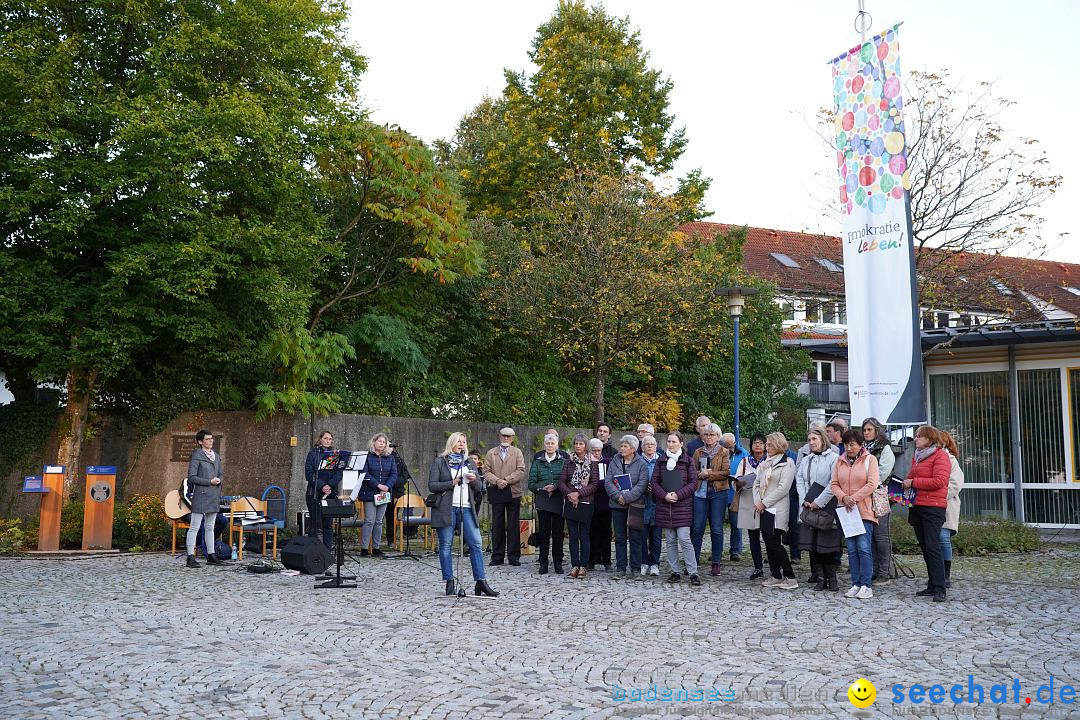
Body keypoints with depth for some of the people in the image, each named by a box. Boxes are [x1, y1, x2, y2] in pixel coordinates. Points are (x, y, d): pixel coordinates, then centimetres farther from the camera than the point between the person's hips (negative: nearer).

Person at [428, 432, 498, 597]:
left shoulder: (470, 463, 19)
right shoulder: (439, 462, 5)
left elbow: (479, 487, 18)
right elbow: (431, 485, -3)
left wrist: (474, 480, -5)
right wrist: (452, 483, -12)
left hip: (466, 509, 3)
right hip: (446, 509, -3)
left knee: (476, 544, -5)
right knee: (446, 545, 0)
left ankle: (480, 582, -3)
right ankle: (449, 583, 7)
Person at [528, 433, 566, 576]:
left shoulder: (563, 462, 6)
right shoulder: (537, 462, 10)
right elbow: (531, 483, 4)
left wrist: (555, 487, -17)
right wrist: (544, 487, -11)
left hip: (559, 501, -1)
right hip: (542, 502, 1)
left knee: (558, 532, 1)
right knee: (544, 532, 0)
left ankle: (558, 563, 9)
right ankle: (543, 563, 6)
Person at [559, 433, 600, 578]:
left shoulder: (592, 463, 1)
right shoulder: (568, 462, 8)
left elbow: (595, 484, -5)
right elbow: (561, 482, 4)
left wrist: (579, 493, -14)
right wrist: (569, 494, -13)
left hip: (586, 503, -2)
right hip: (570, 503, 2)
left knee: (584, 536, 1)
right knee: (573, 536, 4)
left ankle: (583, 566, 5)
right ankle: (575, 565, 8)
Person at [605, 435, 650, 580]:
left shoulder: (641, 464, -2)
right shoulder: (614, 462, 7)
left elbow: (642, 485, -10)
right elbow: (608, 482, 1)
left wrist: (626, 497, -17)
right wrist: (618, 496, -15)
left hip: (635, 505, -3)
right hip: (617, 504, 3)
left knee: (635, 538, 1)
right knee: (619, 538, 6)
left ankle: (635, 569, 8)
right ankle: (620, 569, 11)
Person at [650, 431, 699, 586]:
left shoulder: (688, 461, 1)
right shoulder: (661, 461, 9)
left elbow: (693, 482, -3)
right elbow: (654, 481, 7)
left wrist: (678, 495, -13)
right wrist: (664, 495, -10)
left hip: (682, 505, -4)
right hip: (664, 506, 4)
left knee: (684, 539, -10)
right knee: (671, 541, 7)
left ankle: (693, 573, -4)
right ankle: (675, 571, 14)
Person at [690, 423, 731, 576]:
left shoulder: (724, 452, 3)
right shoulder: (698, 452, 13)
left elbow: (726, 473, -7)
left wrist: (708, 474, -11)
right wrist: (700, 474, -12)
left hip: (718, 493, -2)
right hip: (700, 493, 3)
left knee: (717, 529, 2)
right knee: (697, 528, 0)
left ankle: (716, 563, 8)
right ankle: (694, 560, 8)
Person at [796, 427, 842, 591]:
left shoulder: (834, 458, -4)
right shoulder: (805, 460, 16)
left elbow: (834, 484, -12)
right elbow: (799, 481, 10)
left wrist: (818, 502, -13)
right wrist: (805, 501, -5)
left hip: (827, 508, -5)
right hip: (809, 508, 5)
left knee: (829, 543, -4)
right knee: (812, 544, 3)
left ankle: (831, 578, 6)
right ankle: (819, 578, 9)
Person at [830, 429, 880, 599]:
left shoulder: (870, 459, 0)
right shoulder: (840, 462, 12)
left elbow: (872, 484, -9)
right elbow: (834, 484, 7)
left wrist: (854, 498, -14)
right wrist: (843, 498, -11)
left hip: (864, 510, -5)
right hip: (846, 510, 5)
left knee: (864, 547, -9)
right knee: (852, 549, 6)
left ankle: (867, 585, -4)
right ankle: (856, 584, 11)